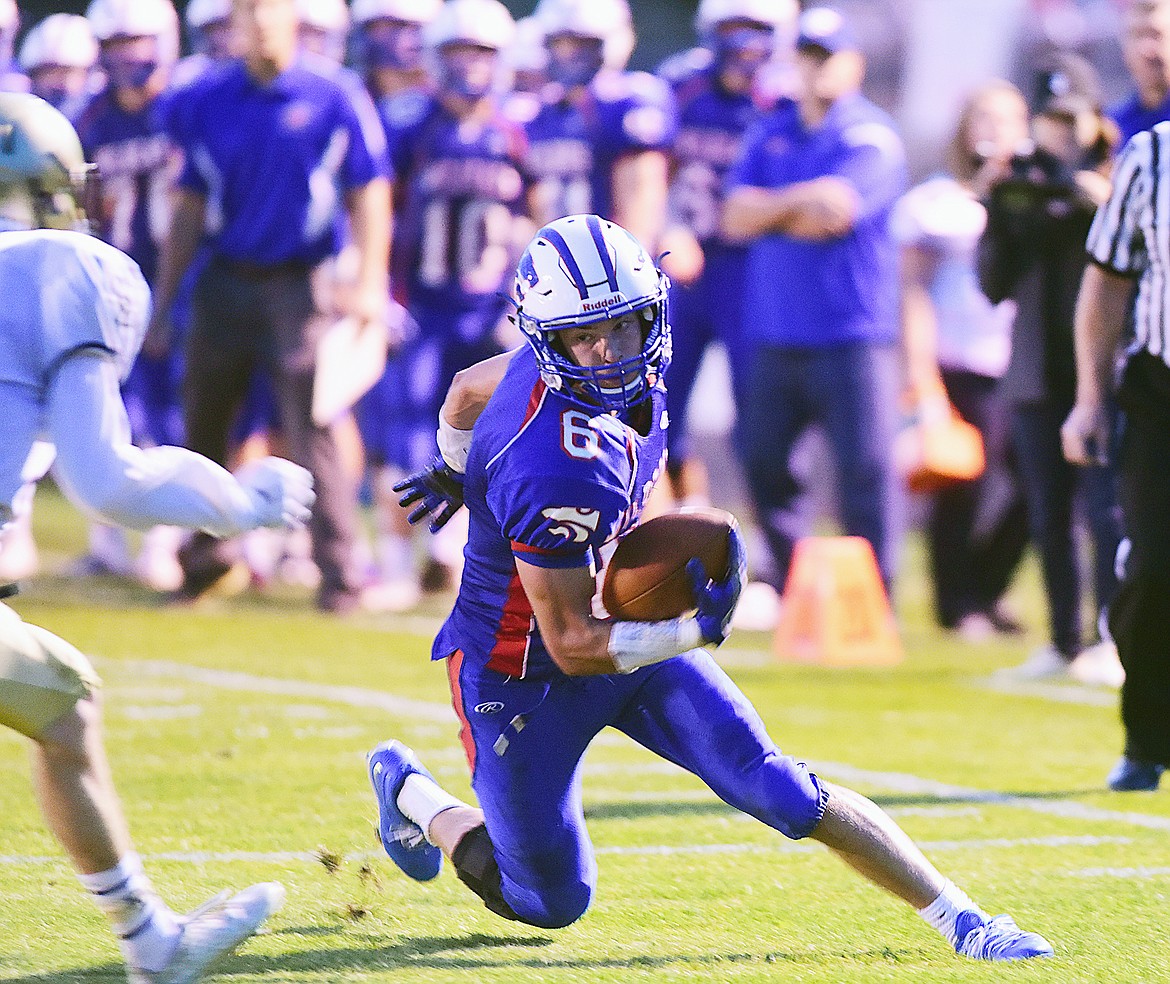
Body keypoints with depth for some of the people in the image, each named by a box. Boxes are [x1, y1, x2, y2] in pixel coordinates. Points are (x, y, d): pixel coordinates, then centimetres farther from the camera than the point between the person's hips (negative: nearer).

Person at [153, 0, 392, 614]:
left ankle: (338, 571, -5)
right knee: (203, 424, 9)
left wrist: (369, 284, -10)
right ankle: (206, 552, 27)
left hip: (299, 284, -4)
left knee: (313, 430, -9)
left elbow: (369, 195, -2)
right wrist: (163, 297, 11)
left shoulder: (334, 100, -5)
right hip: (224, 283, 4)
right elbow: (191, 208, 11)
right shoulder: (203, 103, 4)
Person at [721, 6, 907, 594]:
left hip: (851, 337, -6)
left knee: (866, 469, -8)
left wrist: (769, 211, -3)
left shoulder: (871, 138, -4)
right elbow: (736, 218, 3)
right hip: (774, 334, 6)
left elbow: (834, 213, -18)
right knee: (768, 465, 9)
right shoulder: (771, 134, 14)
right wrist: (801, 201, -11)